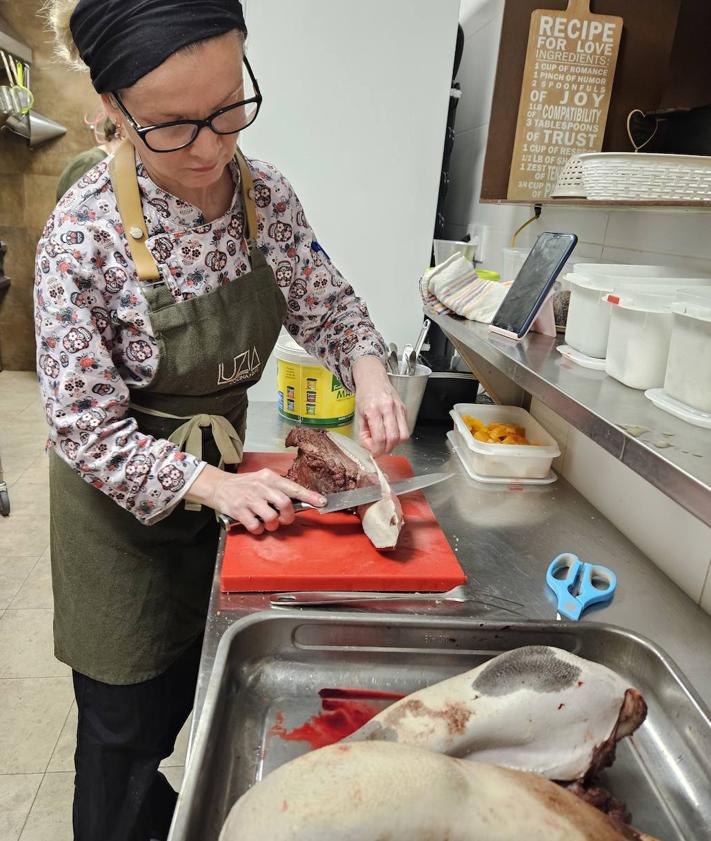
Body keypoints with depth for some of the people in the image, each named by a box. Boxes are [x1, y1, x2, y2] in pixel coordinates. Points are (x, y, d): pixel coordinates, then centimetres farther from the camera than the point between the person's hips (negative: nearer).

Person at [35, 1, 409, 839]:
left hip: (218, 473, 6)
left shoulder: (265, 193, -10)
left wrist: (367, 367, -17)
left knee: (191, 697, 26)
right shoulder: (84, 232, -25)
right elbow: (87, 430, -20)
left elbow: (327, 304, 2)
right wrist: (212, 484, -30)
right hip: (122, 504, -5)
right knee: (126, 726, 14)